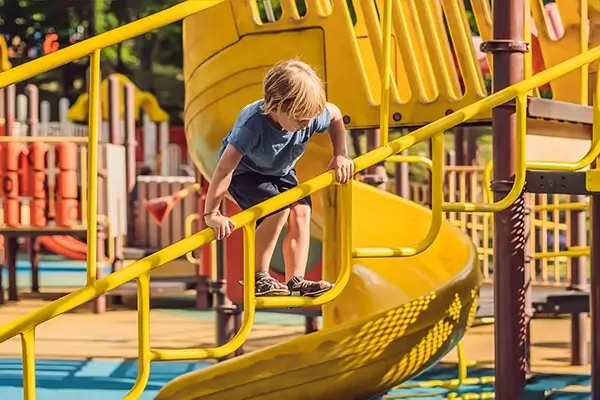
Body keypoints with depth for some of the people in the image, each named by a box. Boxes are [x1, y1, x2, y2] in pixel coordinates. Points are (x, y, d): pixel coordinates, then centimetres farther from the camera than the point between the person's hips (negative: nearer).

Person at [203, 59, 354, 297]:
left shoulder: (312, 116, -26)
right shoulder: (252, 124, -42)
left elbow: (335, 115, 0)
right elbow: (225, 168, -43)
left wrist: (340, 155, 0)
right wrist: (211, 213, -43)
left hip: (279, 171, 6)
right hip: (244, 172, -6)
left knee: (301, 210, -13)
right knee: (279, 208, -26)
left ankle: (295, 282, -9)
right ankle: (258, 277, -12)